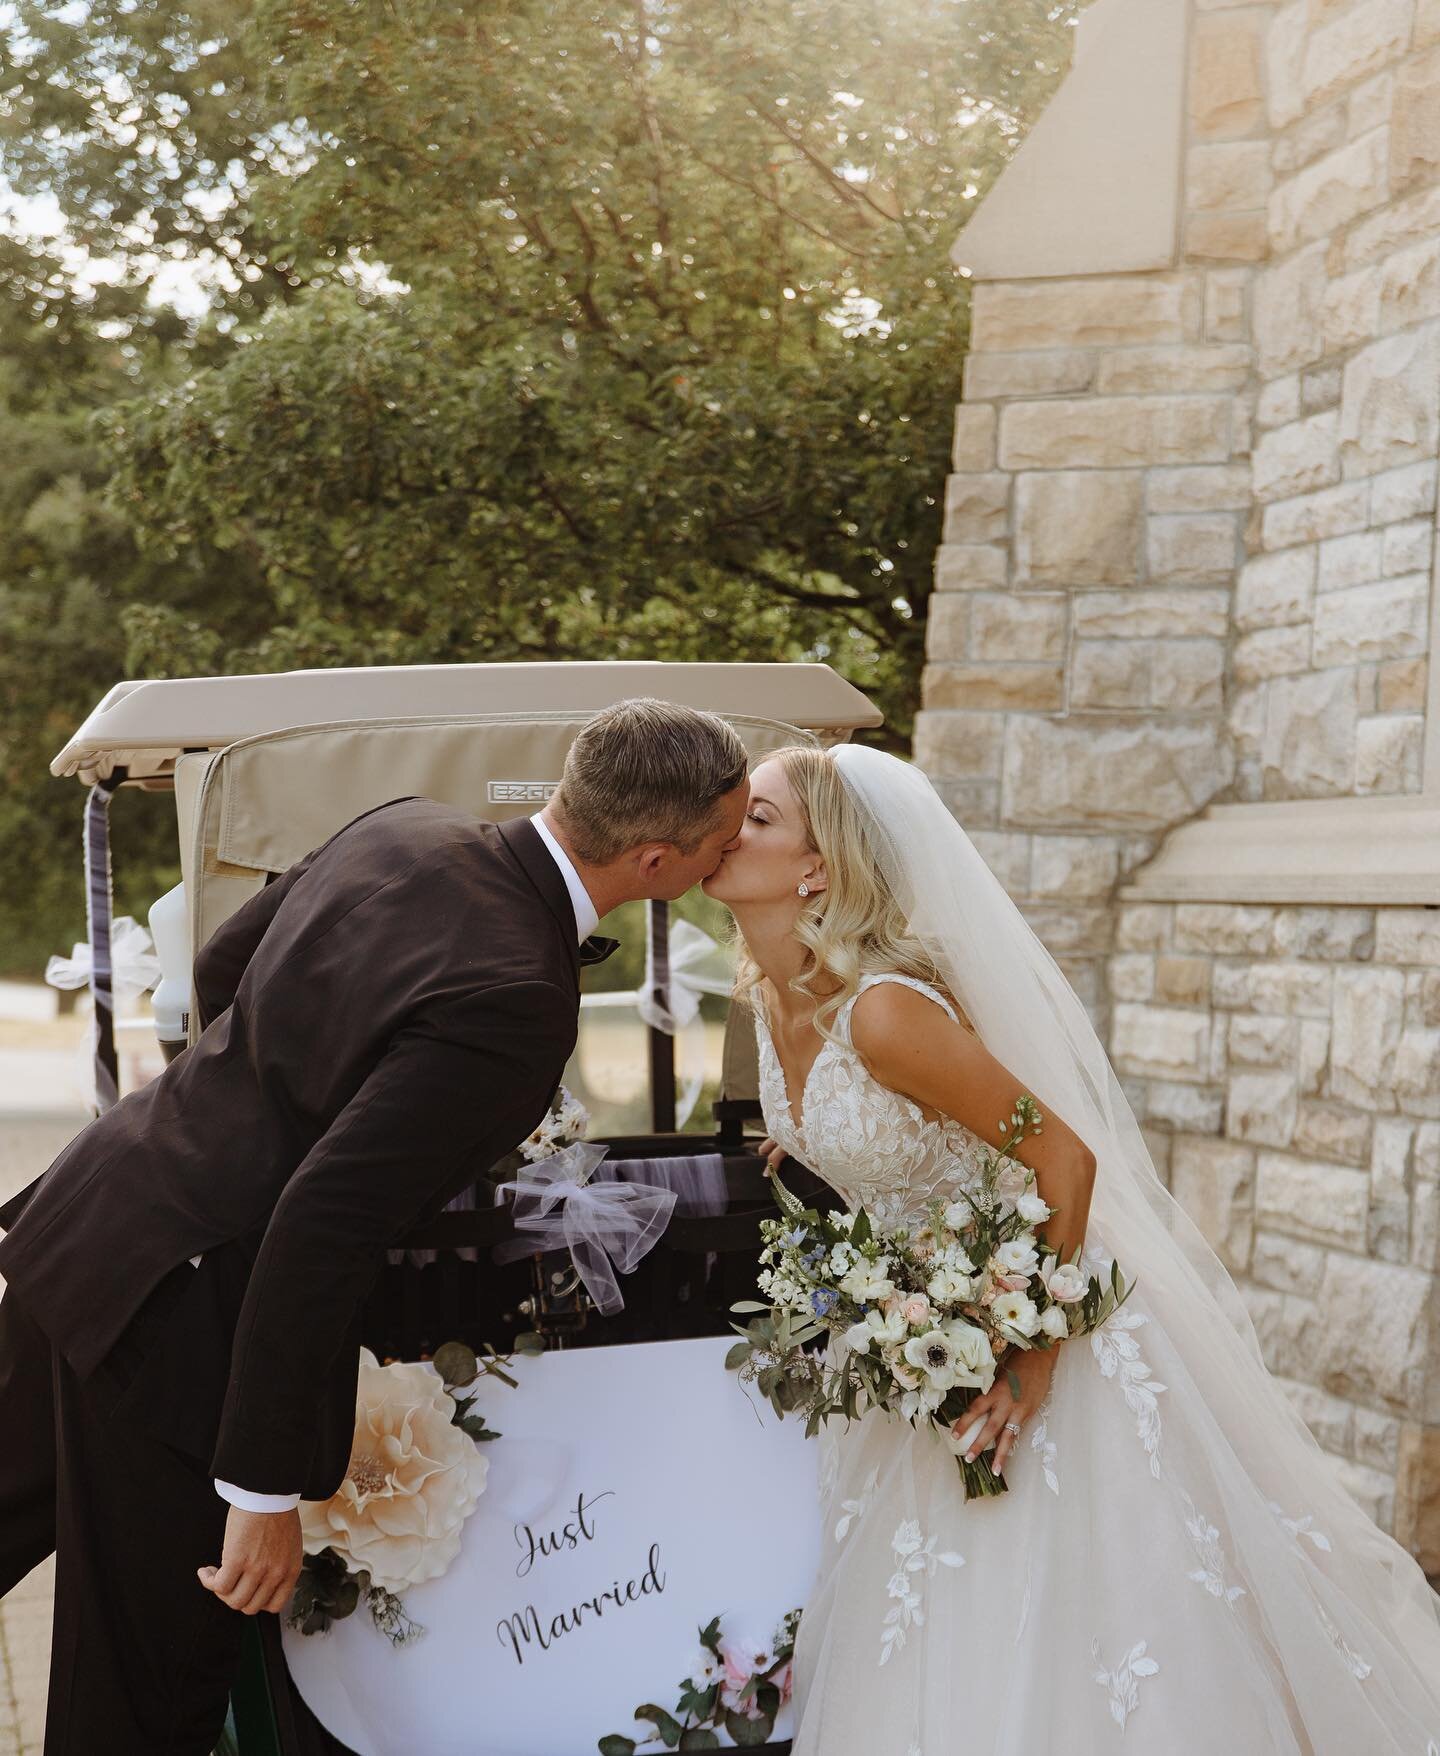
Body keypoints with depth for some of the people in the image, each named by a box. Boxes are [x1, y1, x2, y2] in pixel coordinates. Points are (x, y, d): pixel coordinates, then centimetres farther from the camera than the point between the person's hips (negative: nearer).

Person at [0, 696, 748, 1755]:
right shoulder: (515, 1000, -25)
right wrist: (267, 1489, -21)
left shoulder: (406, 827, -1)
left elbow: (218, 970, 14)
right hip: (178, 1326, -8)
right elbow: (327, 1224, -28)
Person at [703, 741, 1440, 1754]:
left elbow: (1063, 1157, -26)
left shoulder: (886, 1009, -29)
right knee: (915, 1652, 16)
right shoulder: (769, 989, -3)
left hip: (1026, 1318, -8)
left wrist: (1035, 1356, -24)